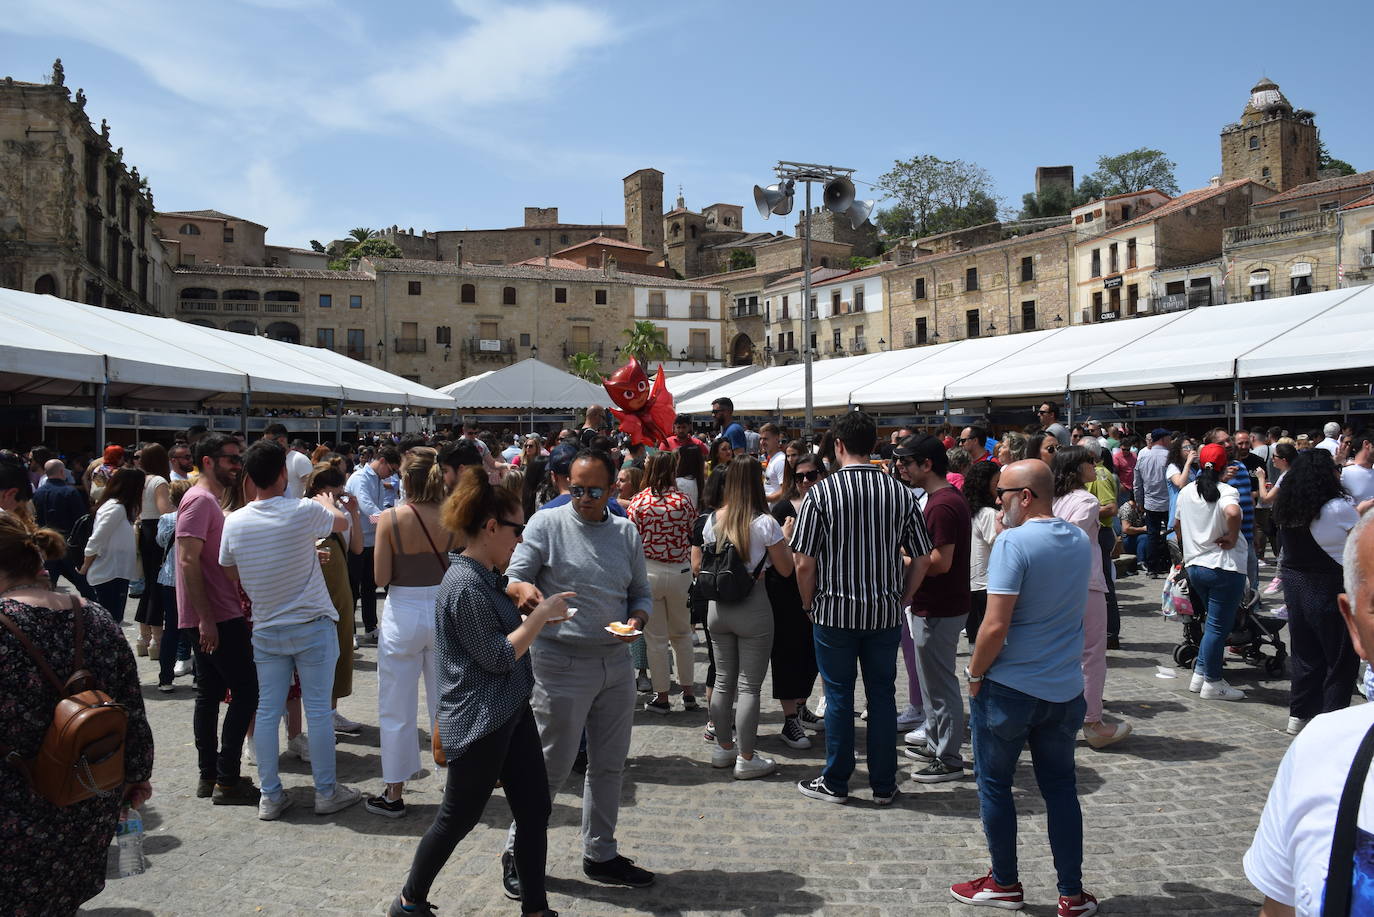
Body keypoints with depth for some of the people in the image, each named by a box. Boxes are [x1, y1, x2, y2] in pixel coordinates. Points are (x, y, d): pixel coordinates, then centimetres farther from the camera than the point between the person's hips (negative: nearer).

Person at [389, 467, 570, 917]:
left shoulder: (486, 577, 7)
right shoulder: (466, 586, -24)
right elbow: (499, 656, -21)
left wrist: (538, 620, 6)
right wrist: (542, 613, -15)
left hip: (511, 711, 9)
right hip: (479, 722, -9)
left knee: (535, 810, 11)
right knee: (458, 818, 9)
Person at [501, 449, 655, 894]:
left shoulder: (626, 532, 8)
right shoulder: (547, 523, -5)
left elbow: (642, 592, 14)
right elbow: (512, 579, -8)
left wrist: (637, 620, -7)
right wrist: (522, 590, -32)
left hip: (616, 662, 5)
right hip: (563, 663, -5)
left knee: (609, 765, 15)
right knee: (551, 766, 3)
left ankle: (600, 854, 31)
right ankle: (517, 852, 22)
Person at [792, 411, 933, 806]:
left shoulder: (821, 493, -11)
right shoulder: (901, 493, -2)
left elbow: (804, 563, -11)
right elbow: (922, 558, 1)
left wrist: (809, 605, 4)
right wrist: (902, 599, 13)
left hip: (834, 611, -2)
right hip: (885, 612, 3)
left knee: (839, 696, 9)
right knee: (882, 695, 13)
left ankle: (835, 783, 20)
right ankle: (883, 784, 22)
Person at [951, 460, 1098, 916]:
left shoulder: (1013, 543, -19)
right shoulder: (1081, 541, 4)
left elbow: (996, 626, -23)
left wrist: (974, 674, -8)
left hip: (1009, 689, -6)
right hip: (1065, 689, 6)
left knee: (995, 787, 12)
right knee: (1061, 789, 15)